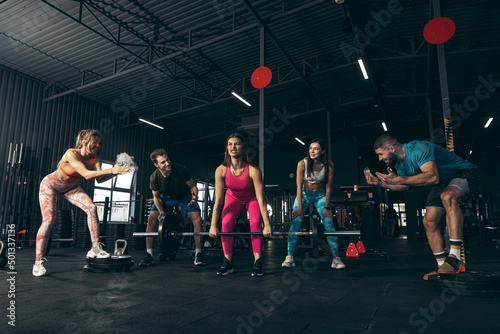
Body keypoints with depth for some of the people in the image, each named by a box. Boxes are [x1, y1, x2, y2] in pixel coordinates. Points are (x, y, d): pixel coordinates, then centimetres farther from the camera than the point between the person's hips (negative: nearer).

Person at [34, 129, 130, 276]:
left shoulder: (95, 158, -18)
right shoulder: (71, 154, -34)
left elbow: (99, 178, -28)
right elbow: (86, 174, -44)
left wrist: (115, 172, -44)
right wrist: (111, 170, -51)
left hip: (70, 187, 5)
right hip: (50, 185, -5)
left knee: (92, 208, -17)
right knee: (48, 220, -15)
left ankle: (95, 248, -12)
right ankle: (38, 262, -2)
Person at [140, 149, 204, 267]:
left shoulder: (180, 169, -33)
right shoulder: (154, 177, -26)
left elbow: (193, 186, -19)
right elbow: (156, 197, -9)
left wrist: (194, 195, -41)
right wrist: (161, 211, -25)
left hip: (185, 196, -1)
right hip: (166, 197, 2)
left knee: (197, 219, -20)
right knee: (151, 219, -16)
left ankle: (198, 254, -8)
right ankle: (149, 255, -4)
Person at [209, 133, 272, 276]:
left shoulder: (253, 170, -37)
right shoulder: (221, 170, -29)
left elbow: (260, 199, -32)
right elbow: (218, 200, -24)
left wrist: (267, 224, -30)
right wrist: (213, 225, -23)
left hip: (252, 198, -2)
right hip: (233, 197, 2)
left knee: (255, 223, -22)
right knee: (226, 223, -16)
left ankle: (257, 262, -12)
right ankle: (228, 262, -6)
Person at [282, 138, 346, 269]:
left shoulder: (329, 165, -17)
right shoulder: (302, 163, -20)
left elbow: (328, 187, -10)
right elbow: (299, 186, -16)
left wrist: (327, 207, -10)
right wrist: (299, 207, -18)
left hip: (320, 195, 1)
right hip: (304, 194, -1)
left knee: (329, 224, -10)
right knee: (295, 223, -13)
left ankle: (336, 258, -1)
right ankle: (289, 257, -7)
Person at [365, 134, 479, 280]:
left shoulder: (418, 149, -30)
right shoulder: (400, 163, -2)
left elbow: (433, 177, -43)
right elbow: (404, 186, 12)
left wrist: (398, 179, -45)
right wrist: (380, 182, -2)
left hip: (465, 173, -9)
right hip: (442, 183, 9)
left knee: (447, 196, -39)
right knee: (429, 221, -4)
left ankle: (454, 257, -39)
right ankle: (443, 265, 5)